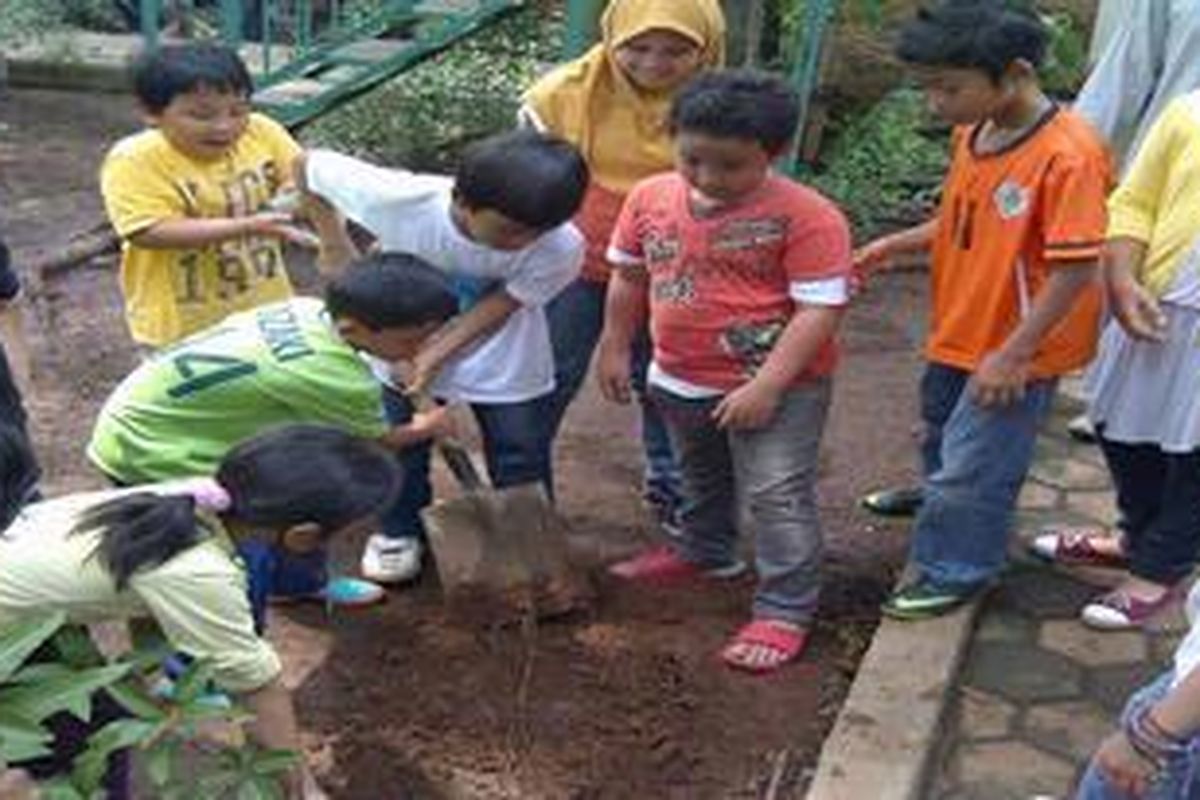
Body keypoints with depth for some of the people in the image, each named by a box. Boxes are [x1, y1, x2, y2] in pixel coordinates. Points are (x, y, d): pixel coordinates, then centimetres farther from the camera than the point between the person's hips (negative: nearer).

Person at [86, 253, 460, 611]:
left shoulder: (310, 310, -12)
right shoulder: (337, 379, -32)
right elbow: (377, 443, -9)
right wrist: (426, 428, 8)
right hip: (145, 452, -9)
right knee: (247, 560, -9)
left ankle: (297, 582, 42)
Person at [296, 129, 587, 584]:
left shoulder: (560, 249, -32)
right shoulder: (400, 200, -35)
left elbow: (501, 305, -20)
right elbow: (310, 167, -20)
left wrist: (436, 354, -28)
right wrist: (336, 246, -16)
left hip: (503, 362, 0)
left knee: (521, 455, 7)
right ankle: (401, 531, 40)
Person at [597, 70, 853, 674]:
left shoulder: (805, 216, -23)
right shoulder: (650, 199, -6)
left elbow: (820, 308, -23)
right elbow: (627, 278, 8)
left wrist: (767, 386, -26)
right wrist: (615, 349, 11)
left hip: (777, 384, -6)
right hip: (679, 380, 7)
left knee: (777, 495, -3)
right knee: (700, 477, 28)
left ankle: (785, 611, 9)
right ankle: (704, 552, 52)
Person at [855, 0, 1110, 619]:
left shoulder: (1067, 155, -28)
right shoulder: (974, 133, -3)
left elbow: (1075, 268, -26)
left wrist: (1010, 355, -23)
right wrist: (896, 244, -1)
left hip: (1014, 349, -8)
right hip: (958, 332, 8)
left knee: (975, 463, 4)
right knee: (942, 427, 30)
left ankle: (954, 569, 26)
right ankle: (937, 492, 59)